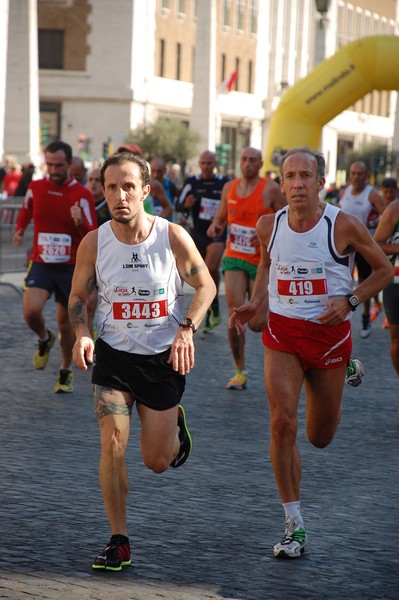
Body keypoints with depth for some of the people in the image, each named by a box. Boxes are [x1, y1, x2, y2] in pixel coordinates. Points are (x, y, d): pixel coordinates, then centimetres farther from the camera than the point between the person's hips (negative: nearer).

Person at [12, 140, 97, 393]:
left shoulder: (82, 195, -9)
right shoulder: (35, 188, 0)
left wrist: (79, 222, -30)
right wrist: (20, 229, 7)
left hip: (70, 267, -1)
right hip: (41, 264, 1)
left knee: (66, 322, 7)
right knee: (31, 310, -22)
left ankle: (66, 372, 29)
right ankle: (44, 339, 12)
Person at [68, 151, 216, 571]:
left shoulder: (173, 236, -13)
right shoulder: (94, 243, -9)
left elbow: (205, 286, 0)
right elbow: (78, 295, 5)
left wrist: (186, 330, -16)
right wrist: (81, 334, -14)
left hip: (164, 356, 0)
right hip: (113, 354, 1)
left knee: (157, 462, 7)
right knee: (112, 445, -15)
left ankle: (175, 425, 45)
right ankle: (118, 542, 0)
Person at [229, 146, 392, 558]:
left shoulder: (343, 226, -12)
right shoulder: (268, 226, -4)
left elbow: (384, 270, 0)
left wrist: (350, 300, -15)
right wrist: (255, 304, 2)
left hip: (329, 334, -1)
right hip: (282, 332, 1)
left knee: (320, 437, 12)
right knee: (282, 422, -18)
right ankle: (294, 527, -8)